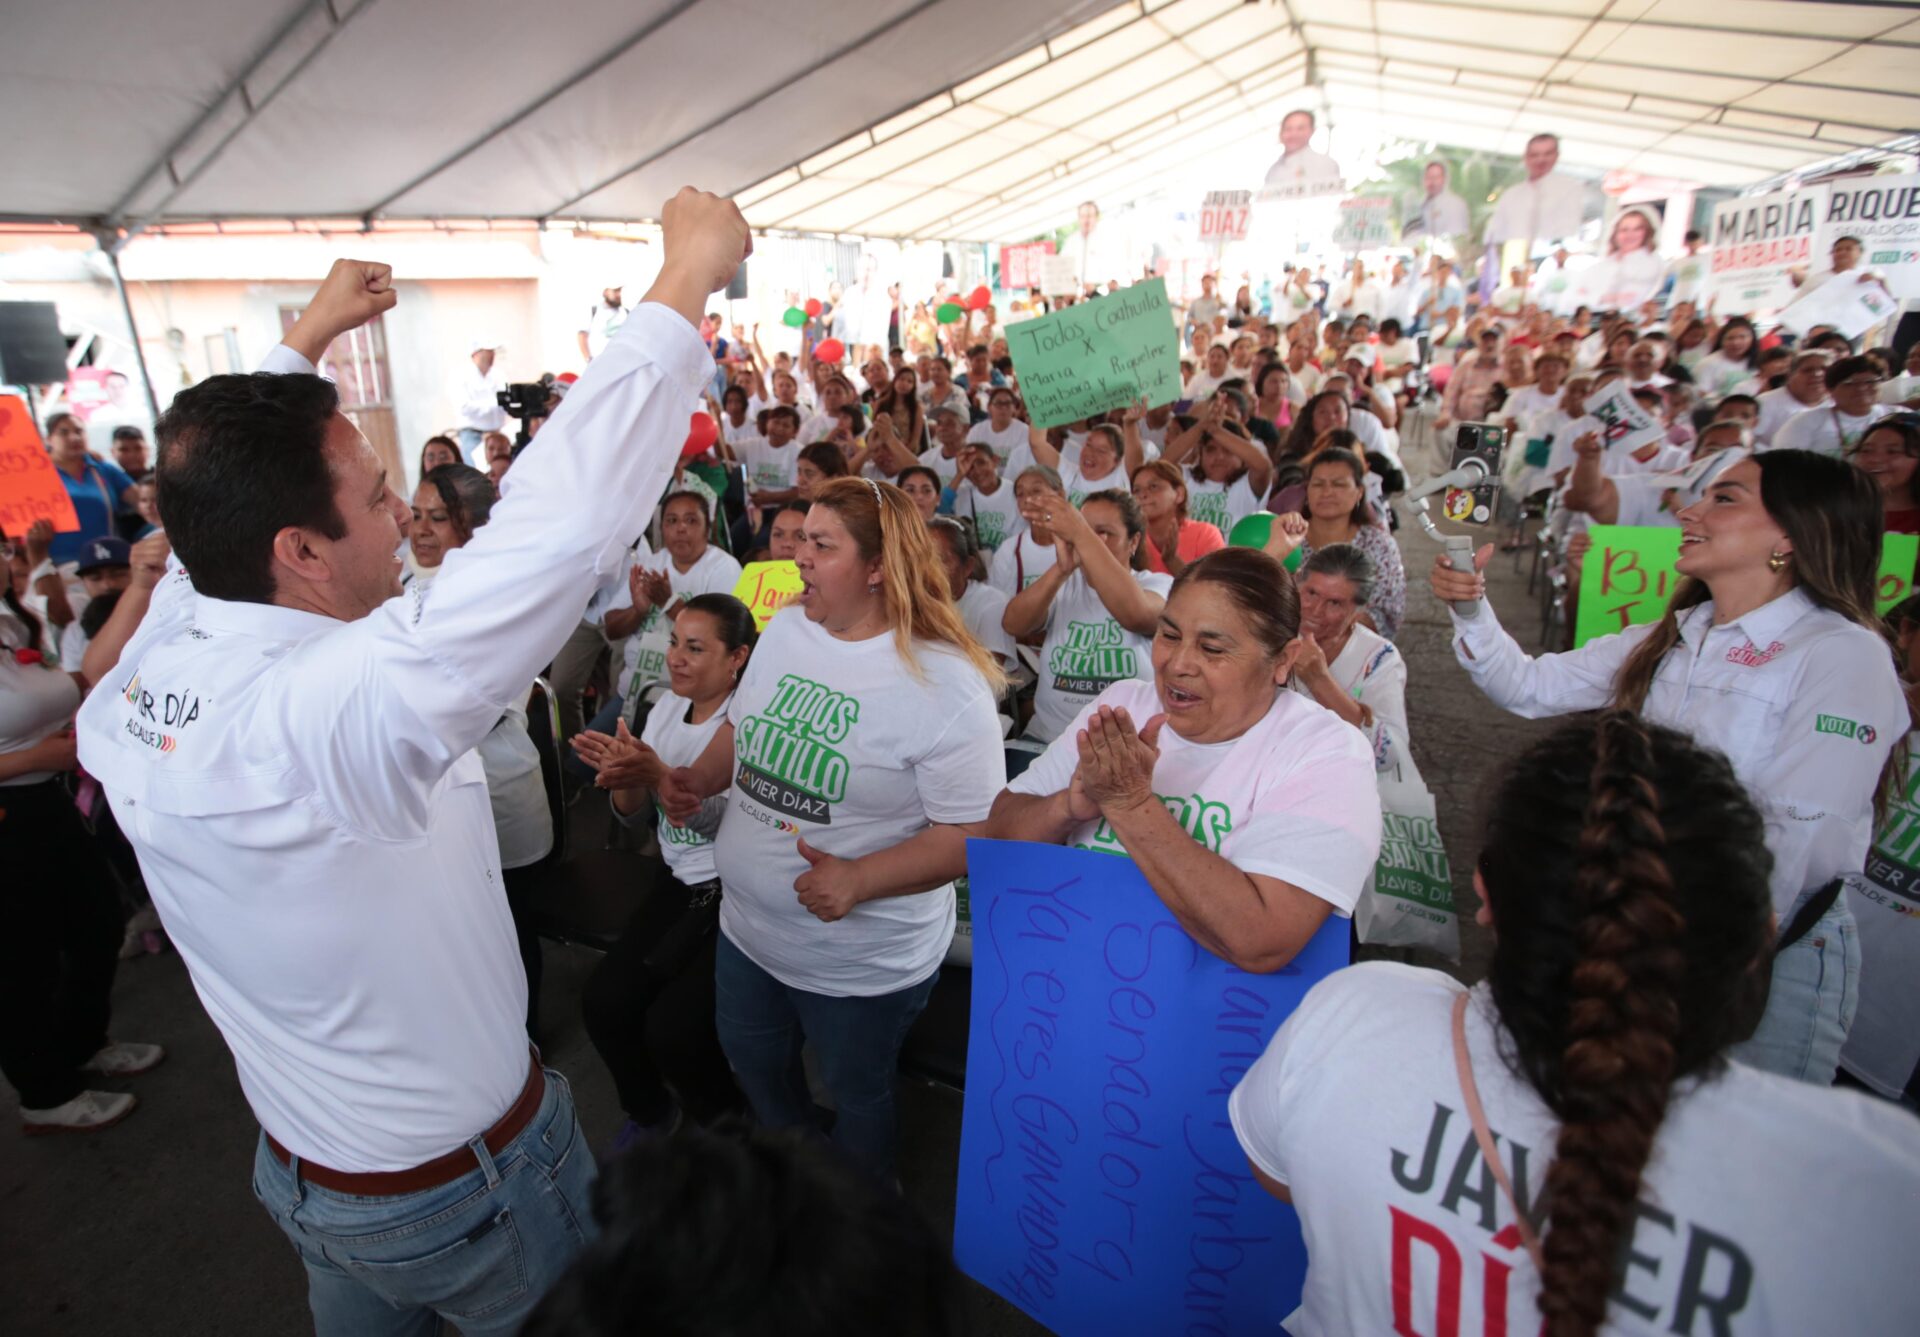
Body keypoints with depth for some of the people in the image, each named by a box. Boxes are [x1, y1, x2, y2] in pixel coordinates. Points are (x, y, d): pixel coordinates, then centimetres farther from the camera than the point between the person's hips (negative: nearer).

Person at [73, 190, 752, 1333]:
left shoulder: (142, 681, -13)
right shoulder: (324, 712, -37)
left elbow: (227, 498, 5)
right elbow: (565, 521, -42)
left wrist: (309, 336, 16)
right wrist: (688, 277, -33)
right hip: (462, 1187, -6)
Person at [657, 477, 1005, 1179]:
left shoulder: (946, 685, -25)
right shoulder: (785, 629, -3)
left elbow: (973, 832, -24)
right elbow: (741, 726, 13)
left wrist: (859, 879, -32)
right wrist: (698, 778, -5)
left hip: (861, 962, -6)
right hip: (747, 930, 7)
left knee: (856, 1095, 20)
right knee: (753, 1064, 29)